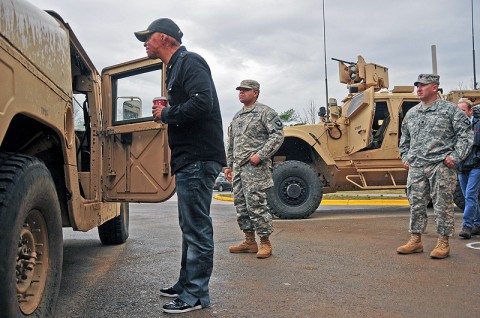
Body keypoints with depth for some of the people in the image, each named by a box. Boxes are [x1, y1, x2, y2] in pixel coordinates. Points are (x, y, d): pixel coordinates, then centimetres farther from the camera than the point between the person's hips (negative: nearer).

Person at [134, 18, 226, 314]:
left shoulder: (190, 62, -9)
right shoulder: (176, 68, 22)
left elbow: (202, 103, -24)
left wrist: (166, 114, -11)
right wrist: (166, 113, 3)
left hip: (199, 159, -11)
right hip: (188, 159, 11)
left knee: (197, 228, -5)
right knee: (190, 226, 17)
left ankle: (196, 295, 3)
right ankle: (187, 284, 29)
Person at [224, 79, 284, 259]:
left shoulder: (265, 112, -2)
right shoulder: (237, 117, 21)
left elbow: (277, 135, -12)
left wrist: (260, 155, -18)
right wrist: (229, 165, 18)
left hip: (255, 167, -8)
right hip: (238, 168, 8)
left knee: (256, 205, -9)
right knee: (241, 204, 9)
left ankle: (265, 243, 1)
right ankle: (250, 242, 19)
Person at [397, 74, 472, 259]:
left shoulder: (450, 110, 0)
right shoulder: (411, 113, 16)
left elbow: (466, 135, -2)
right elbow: (404, 138, 27)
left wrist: (455, 156, -10)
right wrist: (405, 158, 17)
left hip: (441, 166, -5)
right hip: (416, 167, 5)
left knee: (442, 205, 0)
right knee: (416, 205, 8)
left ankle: (443, 243, 9)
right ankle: (415, 240, 18)